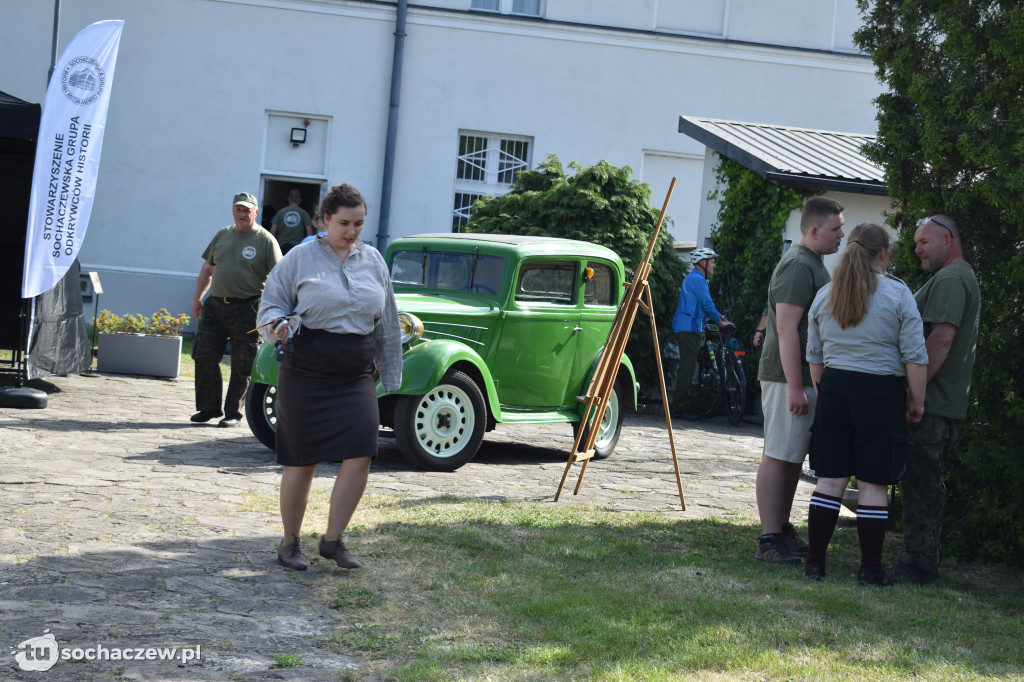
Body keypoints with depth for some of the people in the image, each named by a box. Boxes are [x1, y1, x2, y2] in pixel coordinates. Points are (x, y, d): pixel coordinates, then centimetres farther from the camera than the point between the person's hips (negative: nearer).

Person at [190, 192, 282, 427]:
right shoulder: (222, 235, 14)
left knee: (241, 366, -1)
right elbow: (208, 269, 21)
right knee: (204, 357, 2)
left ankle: (233, 413, 9)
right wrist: (197, 298, 14)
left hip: (247, 309, -5)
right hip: (215, 305, 5)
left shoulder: (265, 240, -2)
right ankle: (209, 407, 14)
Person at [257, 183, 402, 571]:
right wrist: (278, 324, -18)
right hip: (307, 372, -3)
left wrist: (390, 374, 17)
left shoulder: (373, 260, 11)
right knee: (302, 461, 1)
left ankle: (333, 539, 4)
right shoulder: (301, 258, 0)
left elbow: (387, 324, 17)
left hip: (356, 375, 3)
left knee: (360, 455, -11)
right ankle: (290, 543, 17)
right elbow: (272, 303, 5)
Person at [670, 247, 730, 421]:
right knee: (687, 368, -9)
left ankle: (681, 406, 17)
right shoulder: (697, 279, -12)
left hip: (687, 329, 11)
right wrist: (719, 321, 1)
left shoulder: (692, 278, 22)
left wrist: (718, 316, 19)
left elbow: (704, 305, 28)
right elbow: (707, 304, -12)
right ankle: (679, 408, -9)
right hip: (690, 328, -11)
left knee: (687, 368, 13)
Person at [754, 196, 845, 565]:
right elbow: (787, 328, -22)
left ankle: (781, 529, 23)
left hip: (805, 378, 10)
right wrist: (795, 386, -25)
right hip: (788, 378, -10)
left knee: (794, 456, 15)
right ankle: (769, 541, -6)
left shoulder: (812, 264, 18)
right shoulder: (798, 265, -16)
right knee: (779, 456, -8)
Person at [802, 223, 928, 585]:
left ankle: (815, 562, 9)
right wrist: (917, 401, 2)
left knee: (830, 480, 9)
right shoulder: (897, 294, -6)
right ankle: (870, 569, 6)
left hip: (834, 388, 4)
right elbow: (915, 356, -7)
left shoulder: (825, 295, 8)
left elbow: (814, 356, 14)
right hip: (880, 392, -4)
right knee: (873, 484, 1)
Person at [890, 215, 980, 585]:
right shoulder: (963, 277, 22)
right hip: (948, 402, 11)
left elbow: (941, 339, -24)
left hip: (931, 403, -11)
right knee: (928, 483, 15)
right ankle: (925, 560, 21)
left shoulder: (950, 280, -13)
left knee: (920, 483, -7)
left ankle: (918, 564, -4)